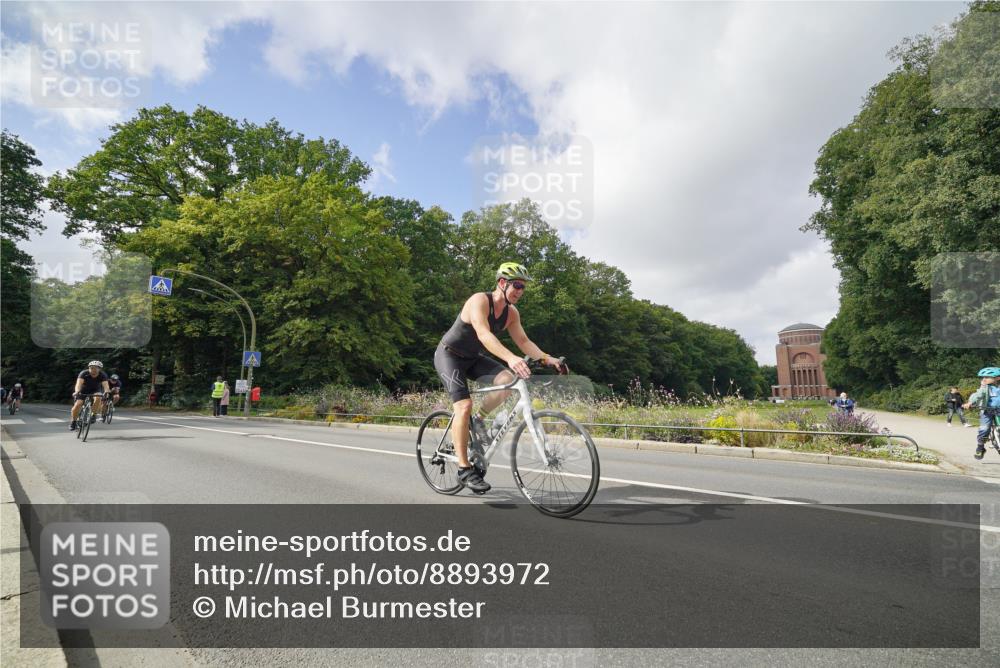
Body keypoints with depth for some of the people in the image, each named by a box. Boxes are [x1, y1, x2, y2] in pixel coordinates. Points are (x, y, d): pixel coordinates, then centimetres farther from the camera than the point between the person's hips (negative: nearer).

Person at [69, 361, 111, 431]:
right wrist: (77, 392, -63)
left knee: (98, 398, -32)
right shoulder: (84, 373, -29)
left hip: (95, 390, 0)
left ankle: (94, 415, -14)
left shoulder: (102, 375, -27)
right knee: (77, 404, -19)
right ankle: (73, 421, 4)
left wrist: (107, 392, -63)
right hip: (83, 390, 0)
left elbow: (105, 385, -41)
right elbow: (79, 383, -43)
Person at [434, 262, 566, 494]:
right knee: (464, 405, -21)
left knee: (508, 379, -20)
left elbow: (523, 341, -3)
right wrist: (511, 358, -54)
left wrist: (547, 358, -19)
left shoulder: (511, 312, -3)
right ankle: (464, 469, -12)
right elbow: (483, 334, -41)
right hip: (449, 355, -6)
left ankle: (479, 419, 2)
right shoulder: (480, 300, -26)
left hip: (473, 358, 6)